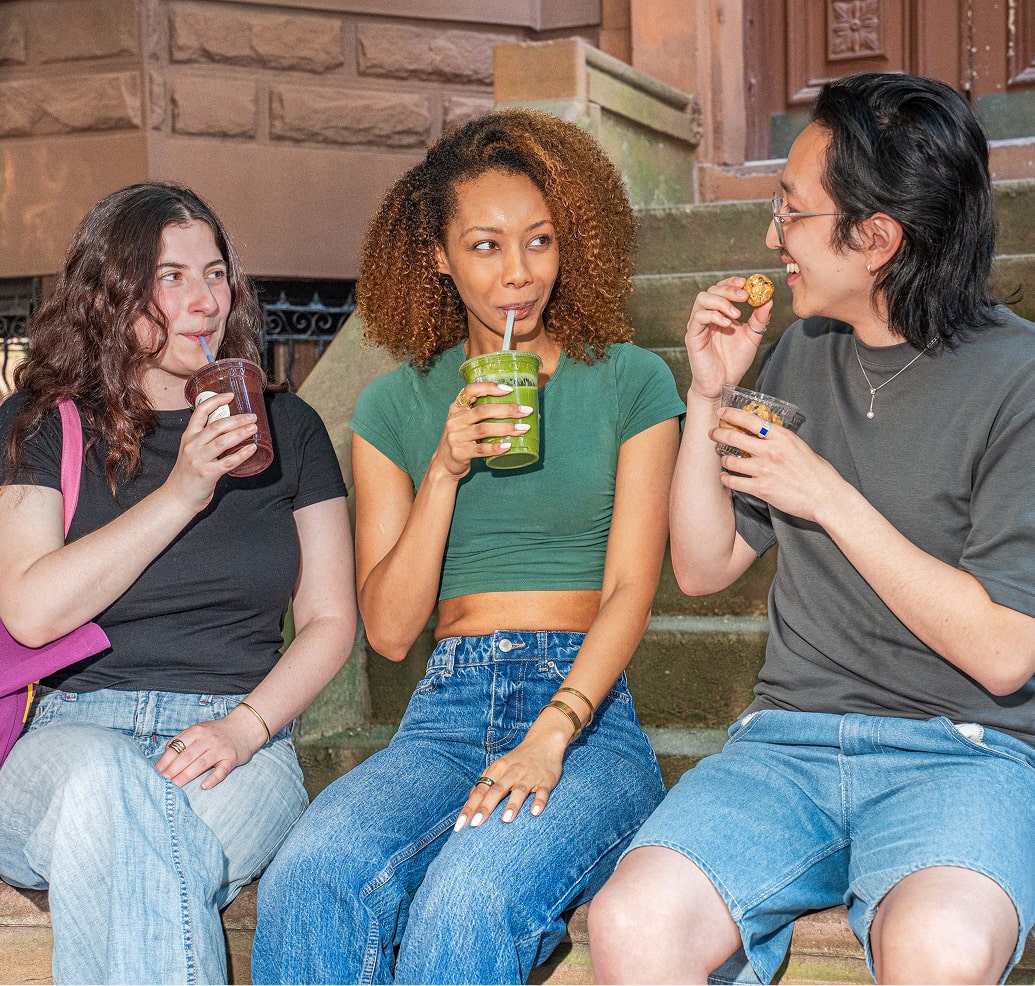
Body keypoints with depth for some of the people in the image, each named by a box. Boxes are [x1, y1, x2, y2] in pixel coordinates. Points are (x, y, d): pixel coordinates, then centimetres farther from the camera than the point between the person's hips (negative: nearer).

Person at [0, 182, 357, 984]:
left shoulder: (286, 427, 14)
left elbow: (331, 618, 10)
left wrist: (243, 726, -8)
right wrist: (181, 495, -12)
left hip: (242, 744, 1)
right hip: (75, 730, 0)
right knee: (107, 784, -37)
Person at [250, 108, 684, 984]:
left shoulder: (629, 382, 8)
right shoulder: (397, 404, 13)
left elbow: (630, 593, -1)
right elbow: (388, 629, 7)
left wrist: (550, 735, -17)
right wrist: (446, 472, -6)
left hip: (589, 715, -2)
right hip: (446, 714, 2)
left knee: (467, 906, -34)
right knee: (307, 886, -30)